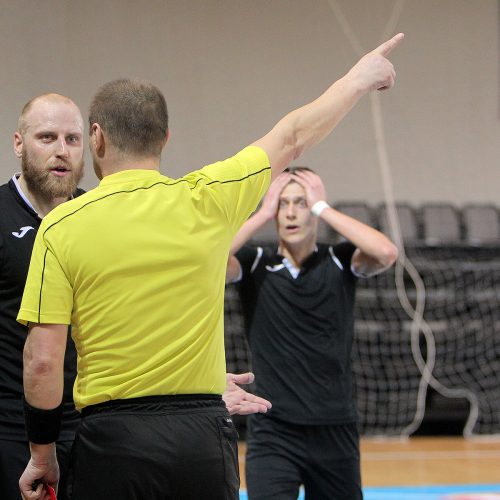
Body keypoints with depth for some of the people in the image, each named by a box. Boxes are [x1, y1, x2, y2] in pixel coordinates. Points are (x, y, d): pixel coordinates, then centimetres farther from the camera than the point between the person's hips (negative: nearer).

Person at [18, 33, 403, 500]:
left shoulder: (61, 226, -5)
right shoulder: (207, 200, 0)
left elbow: (42, 361, -7)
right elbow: (293, 136, 17)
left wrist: (41, 455, 6)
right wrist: (360, 77, 32)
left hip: (110, 442, -2)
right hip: (204, 434, 2)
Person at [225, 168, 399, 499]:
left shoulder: (340, 262, 2)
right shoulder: (254, 264, 2)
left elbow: (387, 253, -17)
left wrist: (322, 208, -10)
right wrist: (263, 214, -8)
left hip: (335, 432, 2)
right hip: (273, 432, -2)